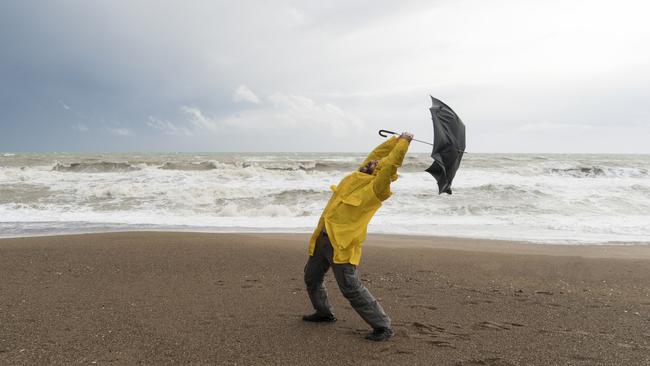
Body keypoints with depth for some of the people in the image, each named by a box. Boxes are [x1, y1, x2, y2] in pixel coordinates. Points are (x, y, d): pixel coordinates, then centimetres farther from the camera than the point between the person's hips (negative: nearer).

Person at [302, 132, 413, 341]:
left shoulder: (377, 187, -9)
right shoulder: (357, 176, 13)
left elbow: (391, 162, -19)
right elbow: (377, 151, 19)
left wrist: (404, 142, -10)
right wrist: (397, 139, 19)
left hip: (342, 243, -9)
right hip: (322, 238, 9)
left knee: (351, 288, -10)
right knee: (311, 277, 22)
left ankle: (383, 327, 2)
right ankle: (324, 313, 43)